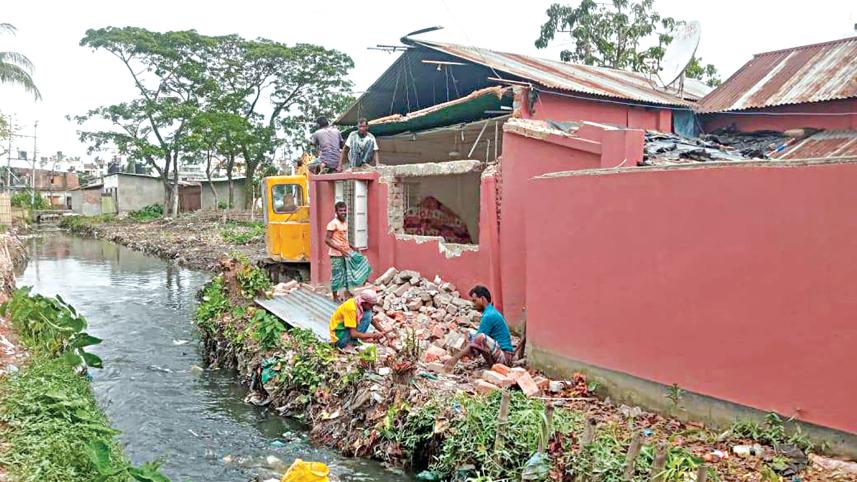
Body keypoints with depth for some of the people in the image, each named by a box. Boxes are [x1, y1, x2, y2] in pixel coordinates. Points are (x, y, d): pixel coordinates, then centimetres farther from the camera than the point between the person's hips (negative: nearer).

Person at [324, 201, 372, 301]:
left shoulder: (345, 223, 11)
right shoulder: (333, 223, -15)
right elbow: (327, 240, -20)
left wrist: (350, 247, 10)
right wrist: (340, 249, -26)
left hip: (346, 252, 8)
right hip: (337, 255, -8)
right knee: (337, 275, 0)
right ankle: (335, 297, 15)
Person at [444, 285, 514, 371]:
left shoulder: (489, 316, -16)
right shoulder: (491, 311, 15)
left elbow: (478, 338, -16)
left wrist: (456, 358, -14)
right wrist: (460, 353, 14)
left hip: (505, 356, -11)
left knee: (481, 338, -33)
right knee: (470, 336, 14)